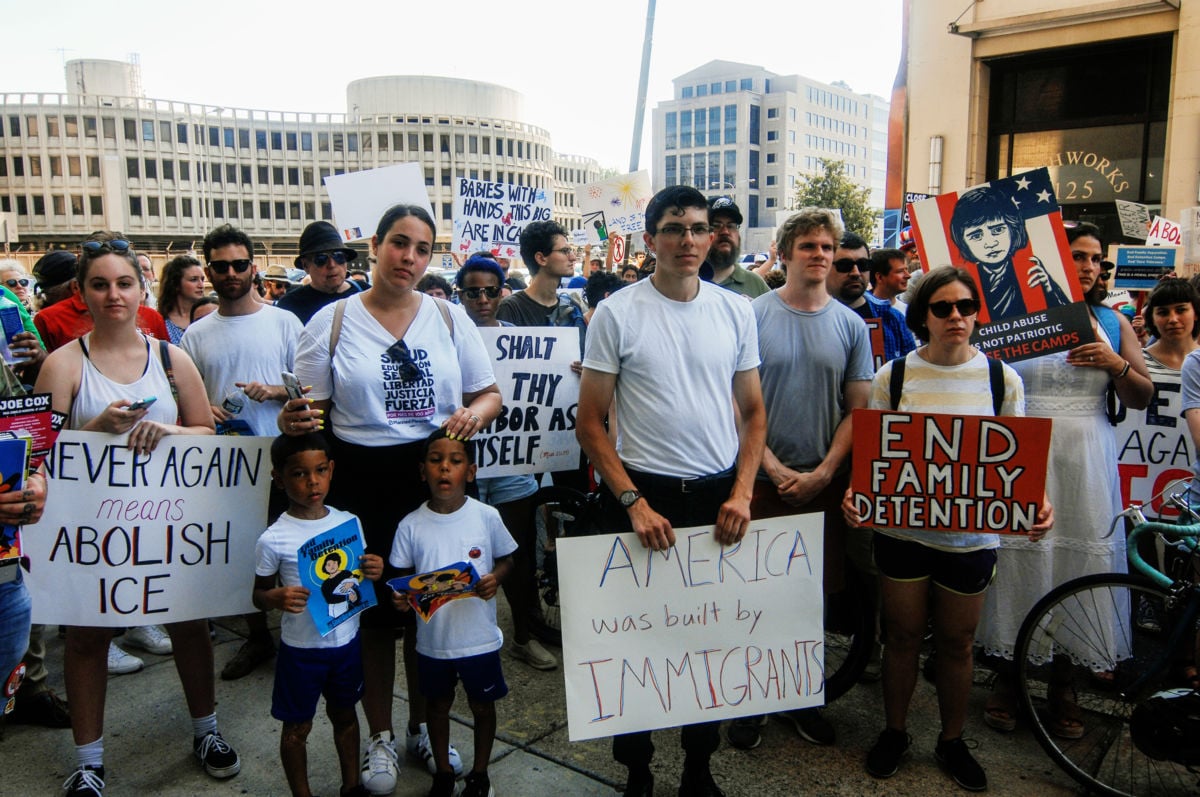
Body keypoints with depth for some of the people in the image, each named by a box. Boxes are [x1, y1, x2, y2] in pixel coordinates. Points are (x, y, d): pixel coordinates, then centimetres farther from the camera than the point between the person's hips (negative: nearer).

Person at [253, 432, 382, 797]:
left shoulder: (349, 522, -6)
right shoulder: (274, 540, -16)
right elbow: (259, 594, -5)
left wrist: (373, 571, -15)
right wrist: (276, 597, -27)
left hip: (347, 640, 4)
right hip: (301, 648, -3)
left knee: (344, 714, 22)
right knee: (297, 726, 14)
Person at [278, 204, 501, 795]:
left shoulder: (450, 317, 5)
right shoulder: (332, 321, 1)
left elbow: (490, 395, 7)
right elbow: (308, 408, 2)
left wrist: (473, 415, -15)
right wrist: (293, 420, -21)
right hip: (360, 483, -1)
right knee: (371, 609, 8)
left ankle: (423, 727, 34)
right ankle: (379, 736, 30)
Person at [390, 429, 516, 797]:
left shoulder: (486, 517, -12)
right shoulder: (411, 525, -10)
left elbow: (506, 558, 1)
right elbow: (403, 574, 0)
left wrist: (495, 578, -19)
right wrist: (400, 597, -20)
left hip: (479, 637, -1)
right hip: (432, 638, 1)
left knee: (482, 705, 17)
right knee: (438, 704, 21)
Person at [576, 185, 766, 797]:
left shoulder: (736, 310, 4)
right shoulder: (617, 312, -5)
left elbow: (753, 411, 9)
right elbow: (589, 423, -5)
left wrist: (742, 493, -3)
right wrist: (634, 502, -12)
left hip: (720, 496, 3)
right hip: (646, 494, -3)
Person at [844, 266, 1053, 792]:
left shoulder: (1002, 378, -1)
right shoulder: (894, 375, -2)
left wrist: (1037, 502, -16)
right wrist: (855, 492, -18)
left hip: (971, 534, 1)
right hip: (902, 528, 0)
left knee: (957, 642, 14)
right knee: (903, 635, 12)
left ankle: (952, 740, 35)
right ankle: (895, 731, 33)